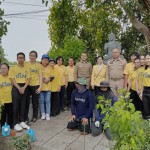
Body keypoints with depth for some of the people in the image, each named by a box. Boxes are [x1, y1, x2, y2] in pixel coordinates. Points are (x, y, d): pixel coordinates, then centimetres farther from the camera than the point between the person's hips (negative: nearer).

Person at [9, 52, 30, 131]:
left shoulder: (27, 68, 8)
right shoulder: (13, 68, 0)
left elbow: (28, 79, 3)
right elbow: (12, 80, -6)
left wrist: (24, 88, -12)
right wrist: (19, 88, -16)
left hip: (24, 88, 3)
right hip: (16, 88, -3)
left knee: (23, 105, 8)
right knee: (16, 106, -3)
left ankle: (22, 121, 18)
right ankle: (15, 123, 4)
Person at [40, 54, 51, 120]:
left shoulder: (50, 67, 10)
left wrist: (48, 79, -6)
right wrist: (42, 79, -14)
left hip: (48, 86, 2)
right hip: (41, 86, -2)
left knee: (48, 101, 3)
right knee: (41, 101, 4)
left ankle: (47, 114, 10)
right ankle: (43, 114, 16)